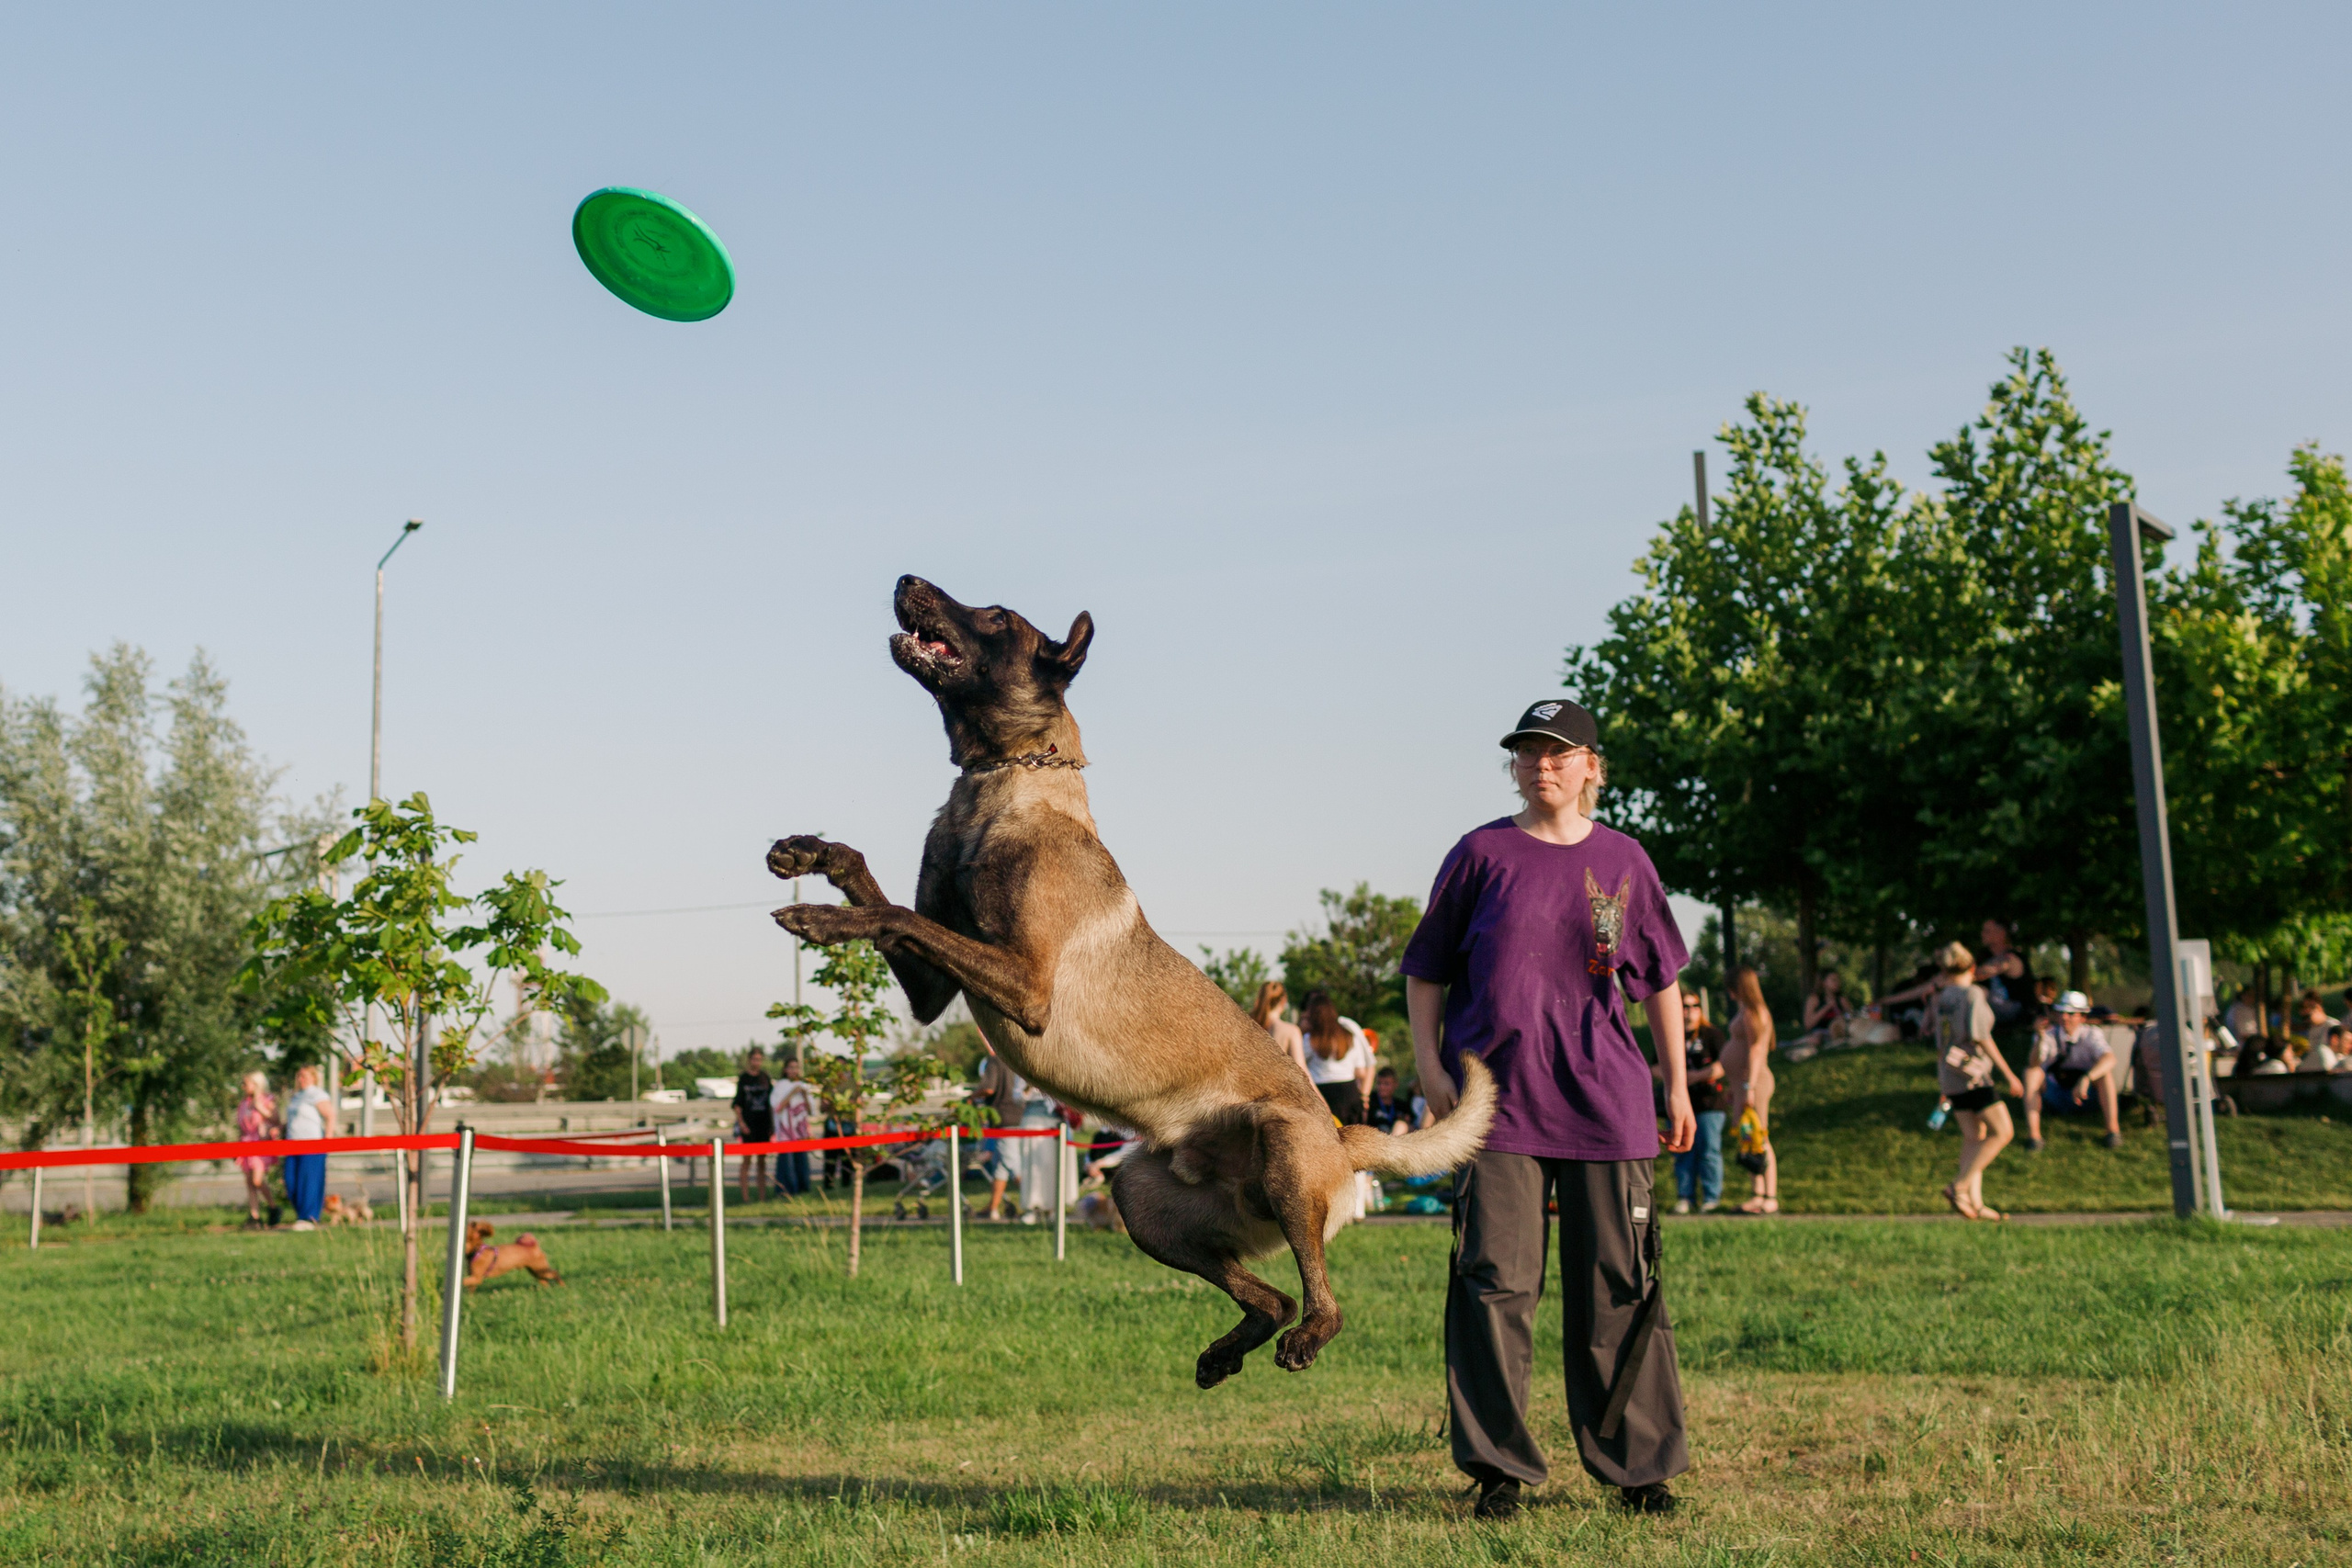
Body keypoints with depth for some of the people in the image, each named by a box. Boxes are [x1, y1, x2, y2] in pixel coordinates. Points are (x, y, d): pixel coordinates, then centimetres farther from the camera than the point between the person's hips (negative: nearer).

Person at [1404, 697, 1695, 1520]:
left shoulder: (1623, 861, 9)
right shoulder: (1481, 853, 4)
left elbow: (1661, 979, 17)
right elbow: (1426, 972, 9)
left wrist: (1678, 1085, 16)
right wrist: (1430, 1067, -2)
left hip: (1606, 1105, 1)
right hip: (1496, 1099, -1)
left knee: (1618, 1289, 5)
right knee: (1494, 1283, -3)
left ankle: (1638, 1465, 16)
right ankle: (1498, 1467, 8)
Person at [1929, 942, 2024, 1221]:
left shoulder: (1941, 997, 9)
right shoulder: (1973, 994, -11)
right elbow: (1981, 1037, -15)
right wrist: (2009, 1074, -11)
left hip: (1948, 1073, 8)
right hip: (1972, 1074, -8)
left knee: (1974, 1136, 9)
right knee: (2002, 1132, -4)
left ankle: (1975, 1202, 3)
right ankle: (1959, 1187, -11)